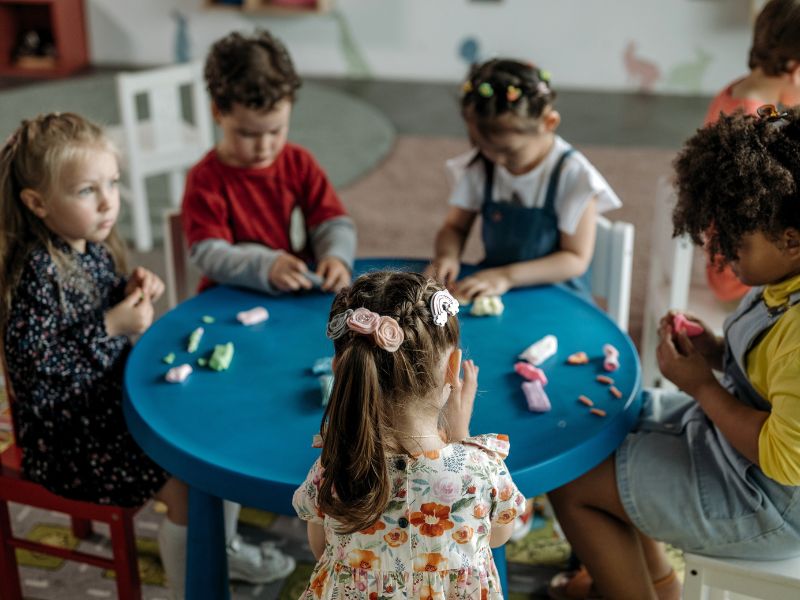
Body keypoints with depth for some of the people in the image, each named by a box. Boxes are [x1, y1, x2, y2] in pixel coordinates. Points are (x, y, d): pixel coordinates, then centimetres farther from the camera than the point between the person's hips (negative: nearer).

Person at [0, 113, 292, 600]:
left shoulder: (95, 247, 1)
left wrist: (133, 294, -6)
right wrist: (111, 327, -26)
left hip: (115, 400, 9)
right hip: (67, 433, -9)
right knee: (187, 485, -17)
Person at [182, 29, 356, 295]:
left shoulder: (299, 163, 6)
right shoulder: (205, 179, -7)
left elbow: (333, 224, 4)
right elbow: (208, 255, -16)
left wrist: (336, 257, -20)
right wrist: (268, 268, -33)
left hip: (299, 294, 6)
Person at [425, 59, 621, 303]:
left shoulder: (572, 174, -13)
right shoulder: (478, 165, 0)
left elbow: (576, 259, -13)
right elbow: (455, 227, 9)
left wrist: (507, 276, -24)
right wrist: (447, 255, -15)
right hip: (488, 291, 4)